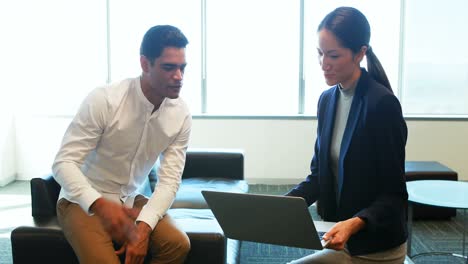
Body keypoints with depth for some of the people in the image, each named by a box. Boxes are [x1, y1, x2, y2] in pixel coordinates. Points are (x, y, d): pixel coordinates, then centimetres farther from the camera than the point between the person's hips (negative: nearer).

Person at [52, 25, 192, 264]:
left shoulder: (181, 115, -9)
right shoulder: (103, 100, -22)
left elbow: (170, 180, -10)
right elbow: (63, 163, -23)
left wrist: (143, 227, -27)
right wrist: (100, 204, -40)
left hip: (131, 200, 4)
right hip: (84, 201, -4)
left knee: (177, 244, -19)